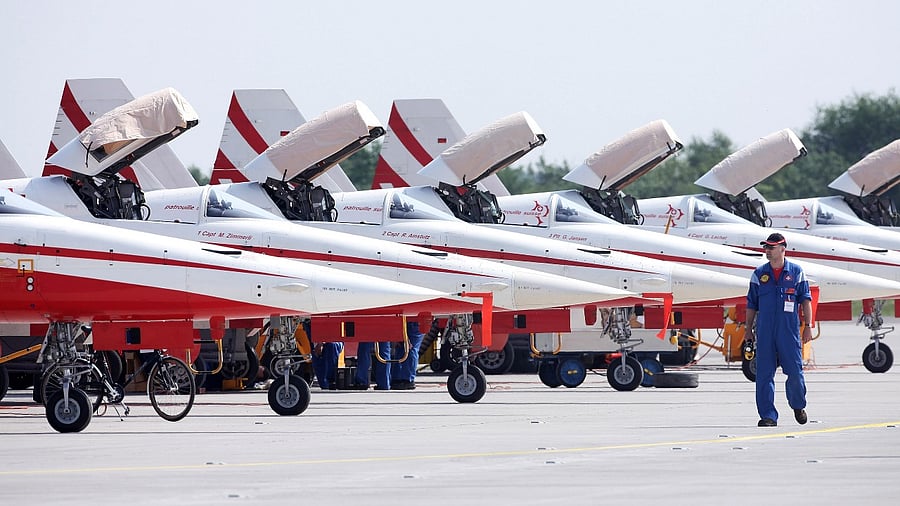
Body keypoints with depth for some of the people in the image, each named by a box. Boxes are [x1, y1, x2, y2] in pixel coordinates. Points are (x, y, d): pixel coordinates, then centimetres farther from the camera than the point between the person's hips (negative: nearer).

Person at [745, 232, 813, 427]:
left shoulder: (796, 272, 5)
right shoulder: (759, 274, 9)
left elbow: (805, 300, 6)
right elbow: (751, 304, 14)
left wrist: (807, 326, 0)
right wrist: (749, 329, 11)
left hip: (789, 331, -2)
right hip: (765, 332, 2)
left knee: (795, 370, -1)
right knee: (764, 373, -3)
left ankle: (798, 406, 24)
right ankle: (768, 416, 1)